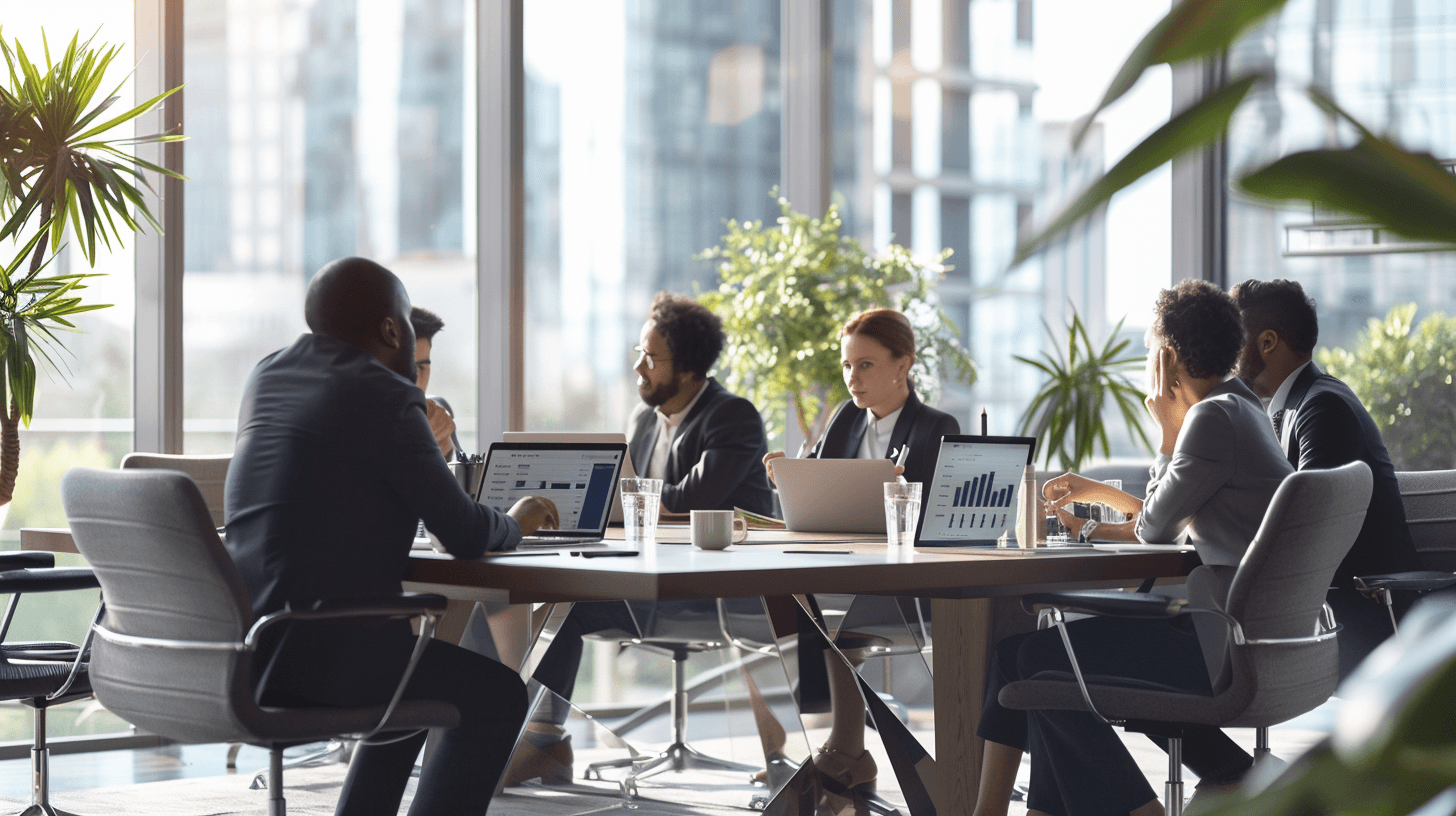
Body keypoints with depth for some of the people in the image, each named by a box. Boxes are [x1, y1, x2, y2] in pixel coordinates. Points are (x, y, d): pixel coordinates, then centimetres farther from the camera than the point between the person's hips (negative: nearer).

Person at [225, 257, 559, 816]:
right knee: (497, 694, 6)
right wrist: (515, 523, 13)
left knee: (422, 682, 30)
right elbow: (467, 538, -7)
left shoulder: (266, 376, 13)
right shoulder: (385, 397, -11)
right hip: (321, 653, -9)